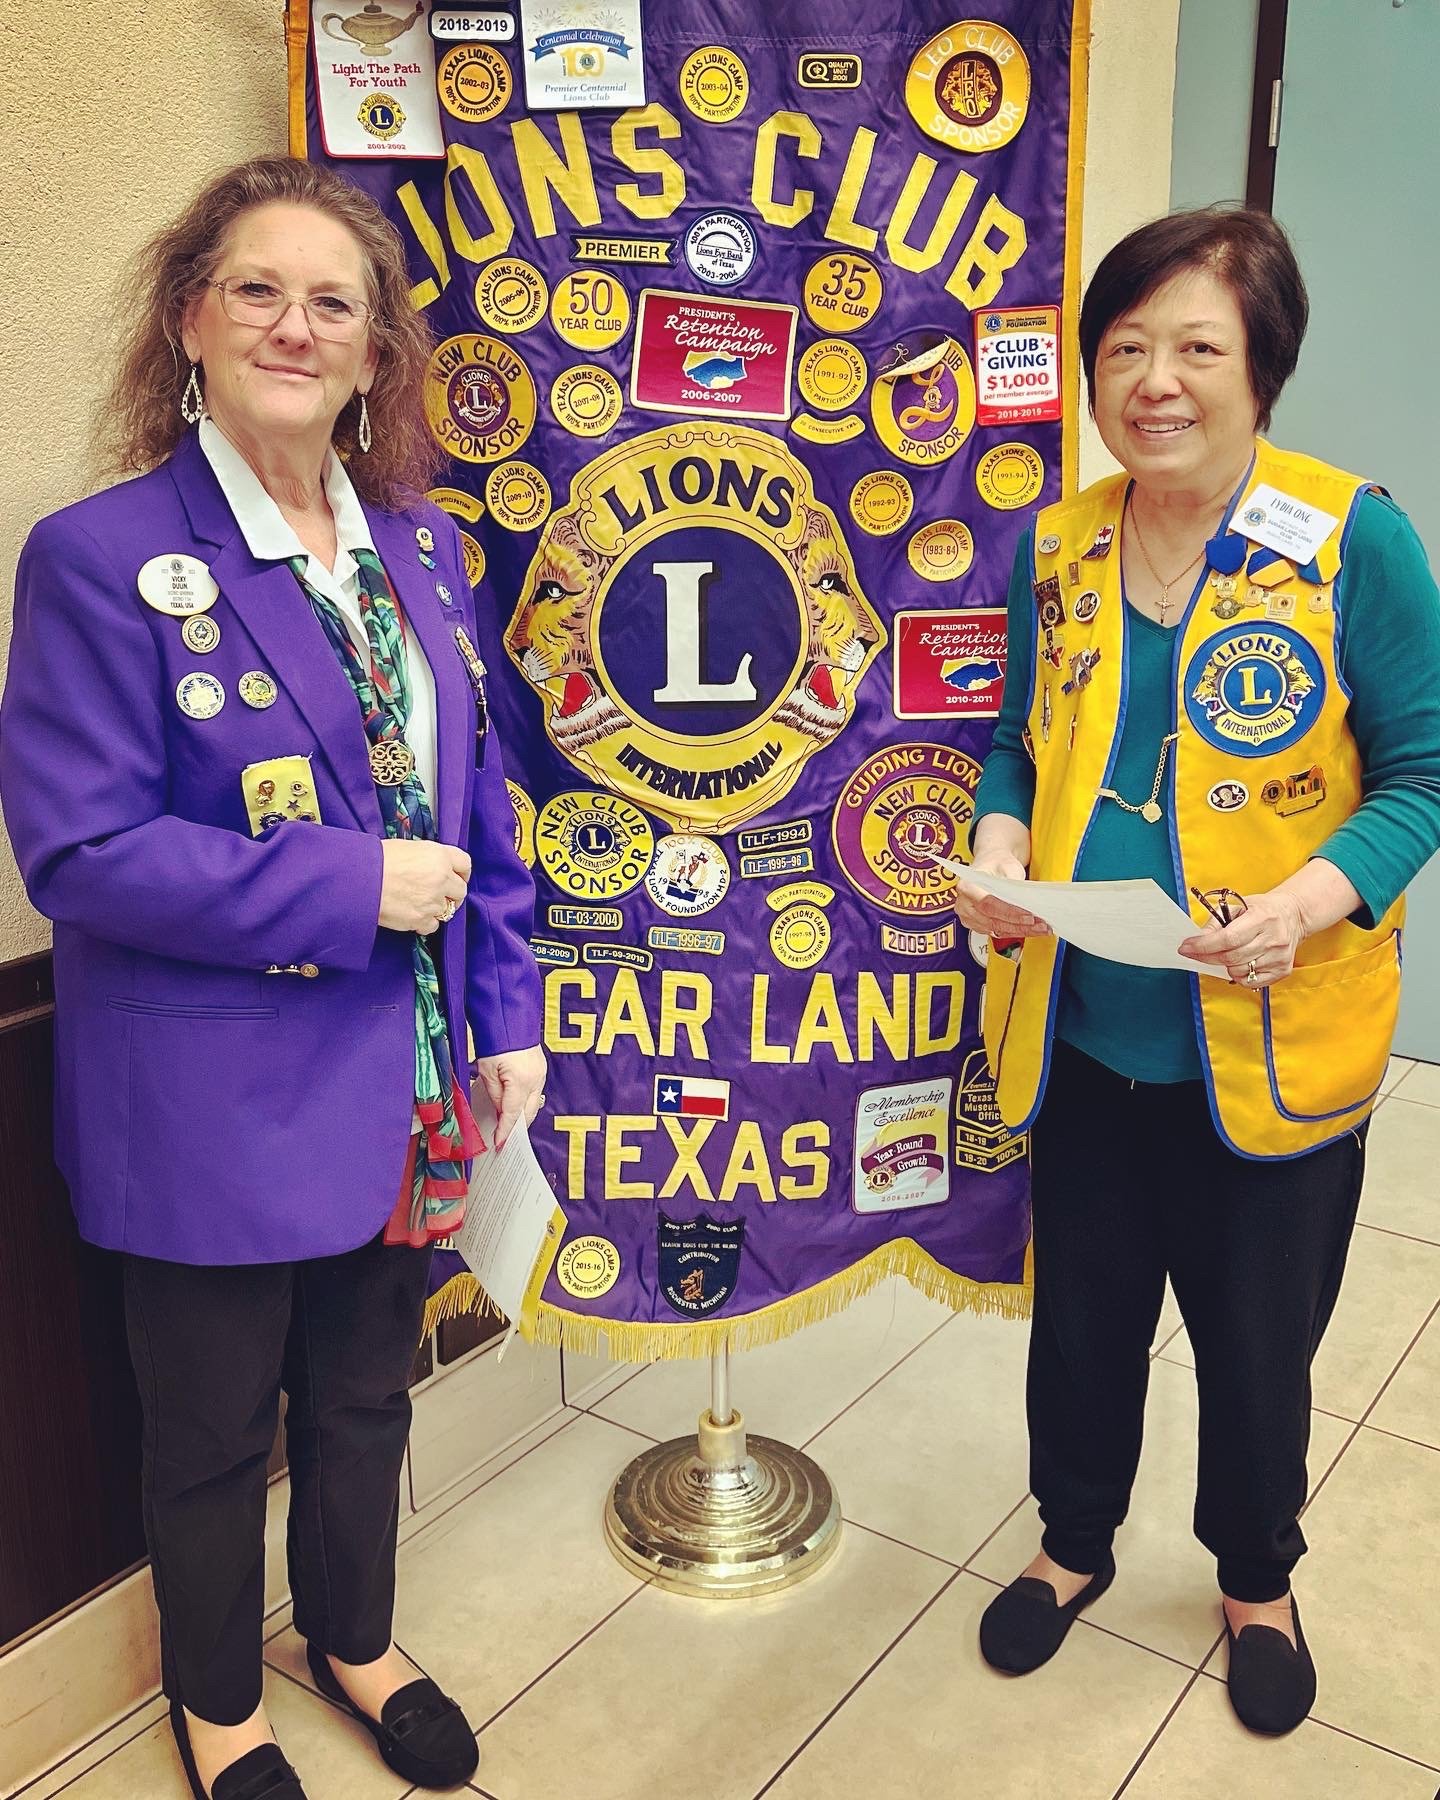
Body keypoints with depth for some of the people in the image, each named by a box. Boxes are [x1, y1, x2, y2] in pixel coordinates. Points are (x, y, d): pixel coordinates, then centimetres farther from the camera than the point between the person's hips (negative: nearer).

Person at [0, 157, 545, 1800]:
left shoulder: (417, 549, 3)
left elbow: (478, 802, 8)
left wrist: (507, 1018, 4)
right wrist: (353, 887, -22)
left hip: (404, 1085, 5)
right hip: (216, 1104, -5)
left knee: (364, 1398, 24)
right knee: (215, 1433, 17)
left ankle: (354, 1640, 51)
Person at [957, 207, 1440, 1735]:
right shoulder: (1057, 549, 0)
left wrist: (1312, 897, -25)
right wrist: (999, 843, -9)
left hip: (1268, 1053, -3)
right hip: (1080, 1034, 3)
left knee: (1257, 1345, 17)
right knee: (1080, 1318, 20)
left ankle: (1256, 1583, 46)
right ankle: (1074, 1543, 47)